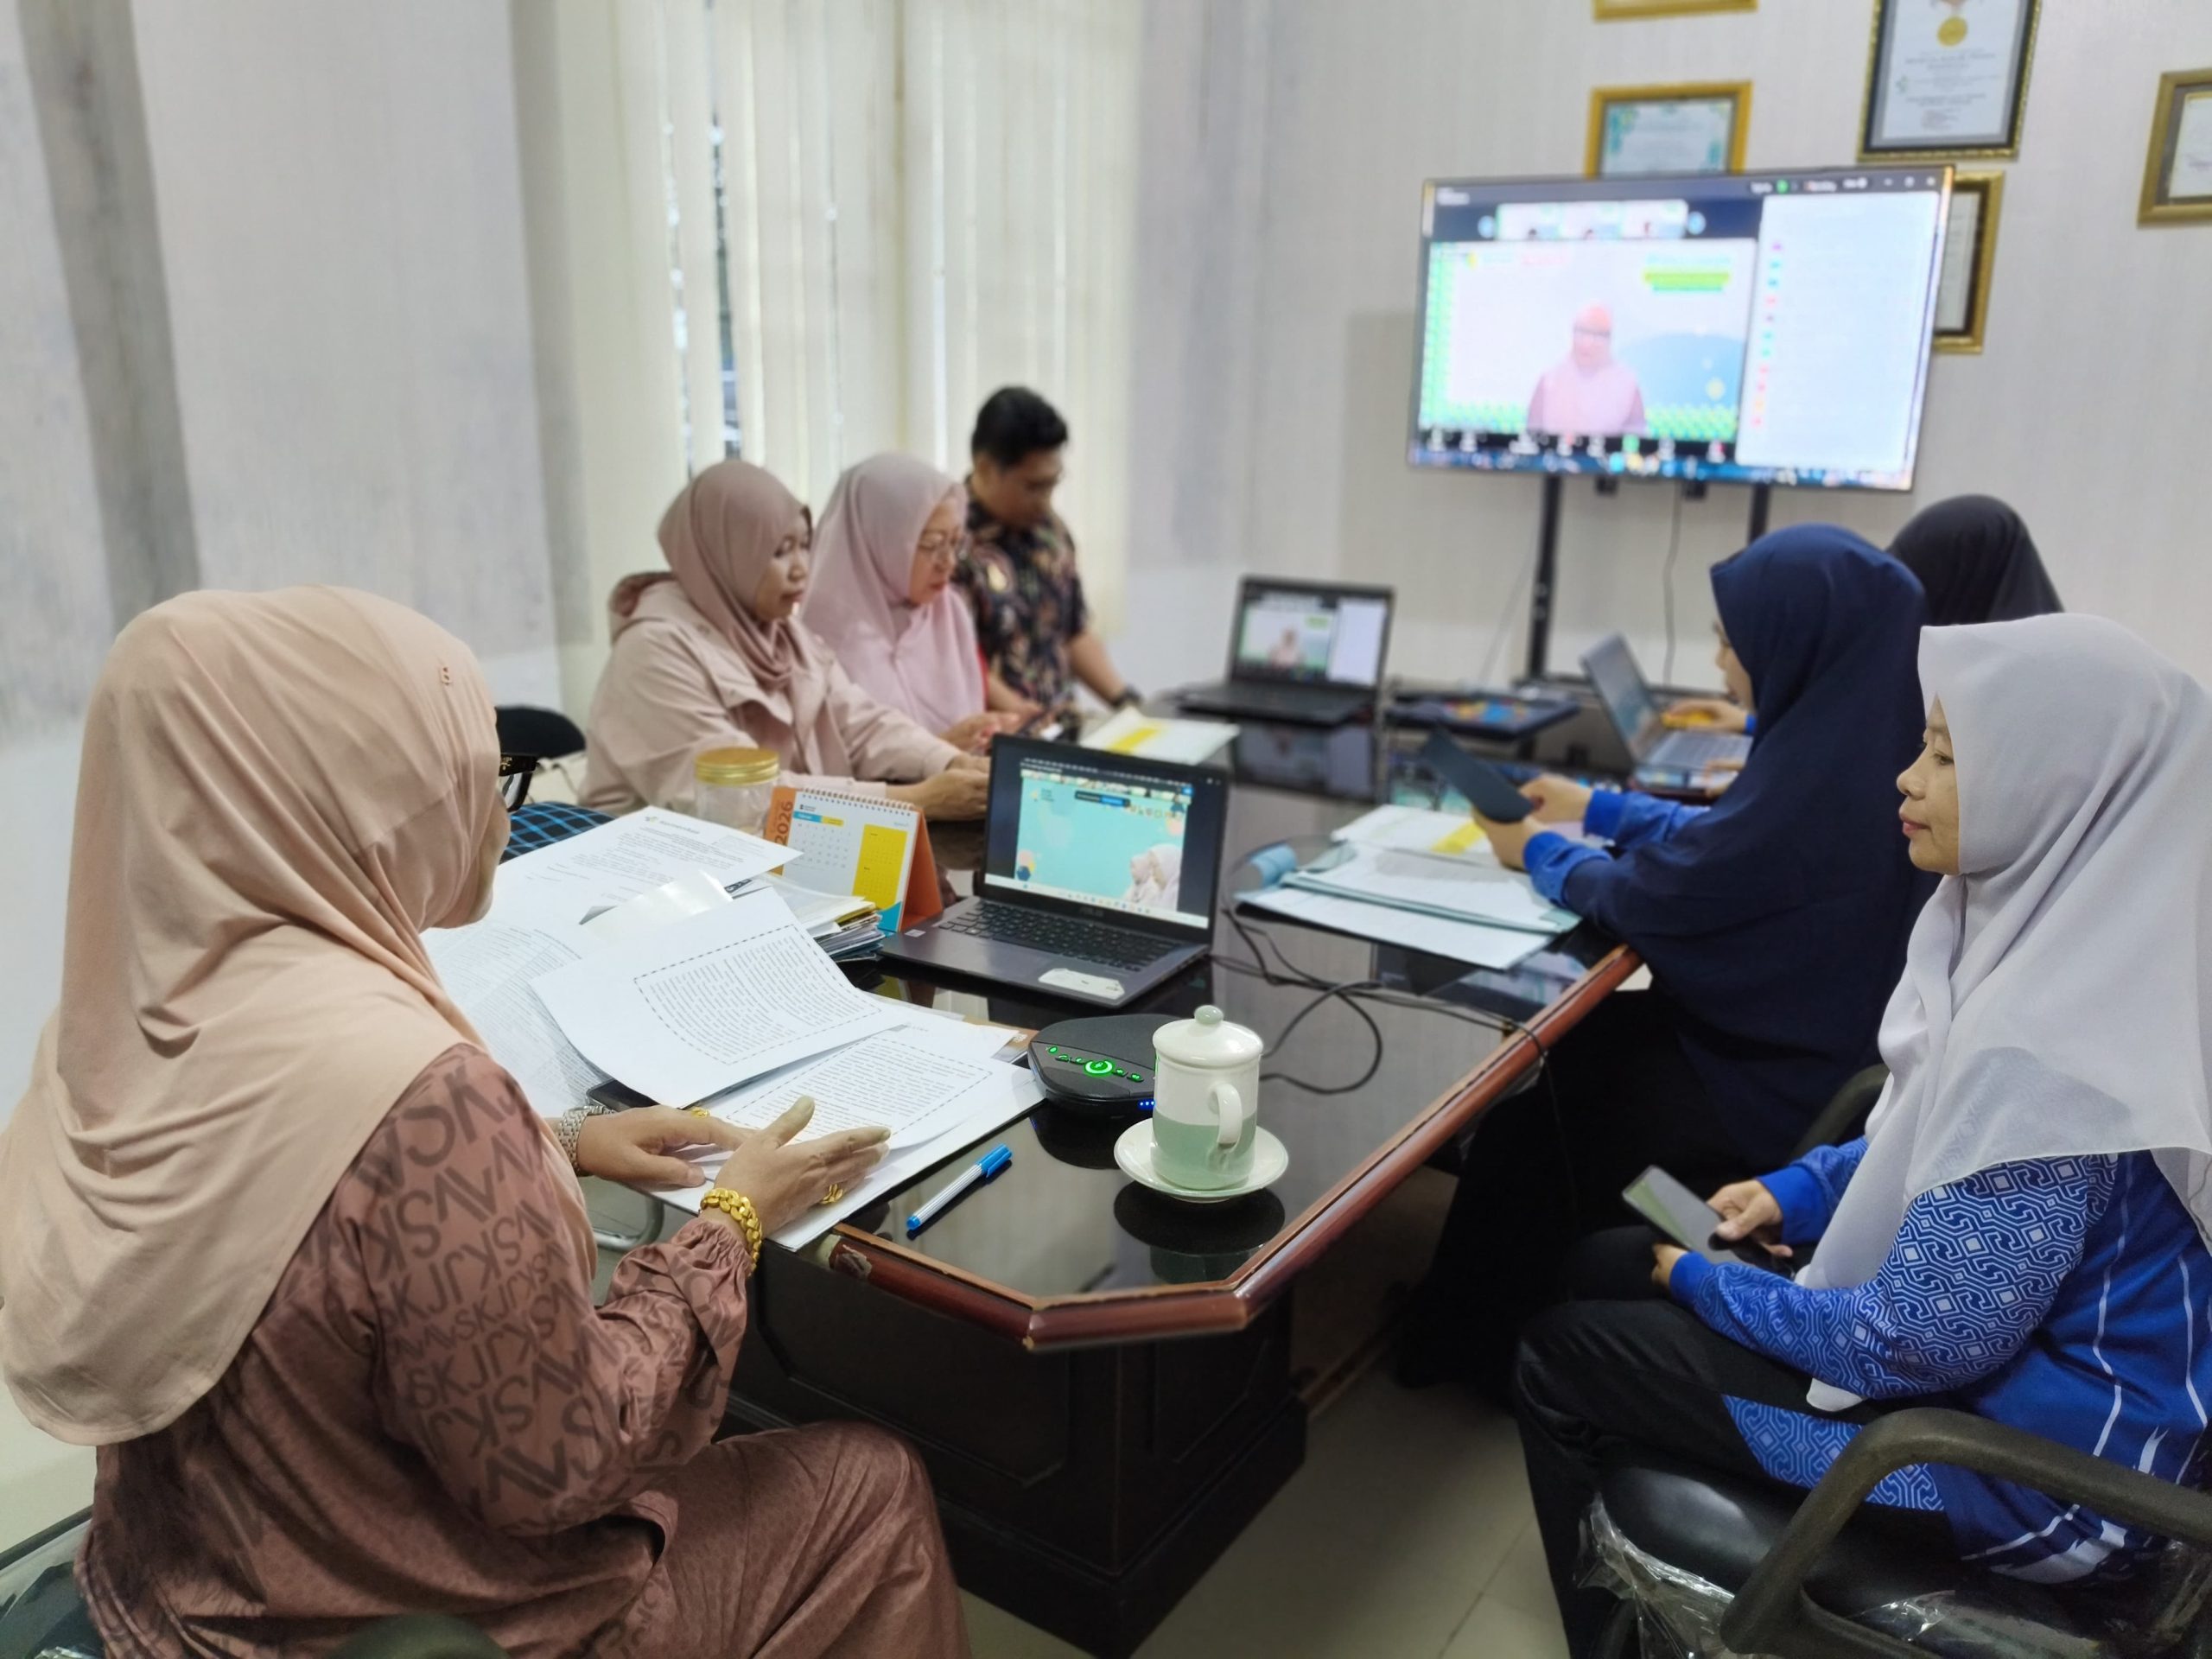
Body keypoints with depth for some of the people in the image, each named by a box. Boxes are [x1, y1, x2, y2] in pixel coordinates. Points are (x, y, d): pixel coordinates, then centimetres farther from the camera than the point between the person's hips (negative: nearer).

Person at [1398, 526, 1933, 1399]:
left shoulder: (1819, 773, -30)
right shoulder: (1863, 735, -2)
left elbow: (1651, 898, -19)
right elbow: (1734, 844, 14)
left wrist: (1540, 854, 0)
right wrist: (1598, 810, 18)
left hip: (1788, 1087, -9)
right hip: (1837, 1045, 9)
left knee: (1525, 1122, 4)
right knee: (1579, 1042, 17)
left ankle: (1468, 1342, 25)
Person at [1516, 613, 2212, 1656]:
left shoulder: (2051, 1047, -33)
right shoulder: (2050, 935, -3)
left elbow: (1919, 1344, -27)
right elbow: (1933, 1135, 14)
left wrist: (1703, 1283, -13)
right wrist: (1799, 1191, 3)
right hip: (1989, 1346, 9)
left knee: (1559, 1355, -2)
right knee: (1613, 1265, 13)